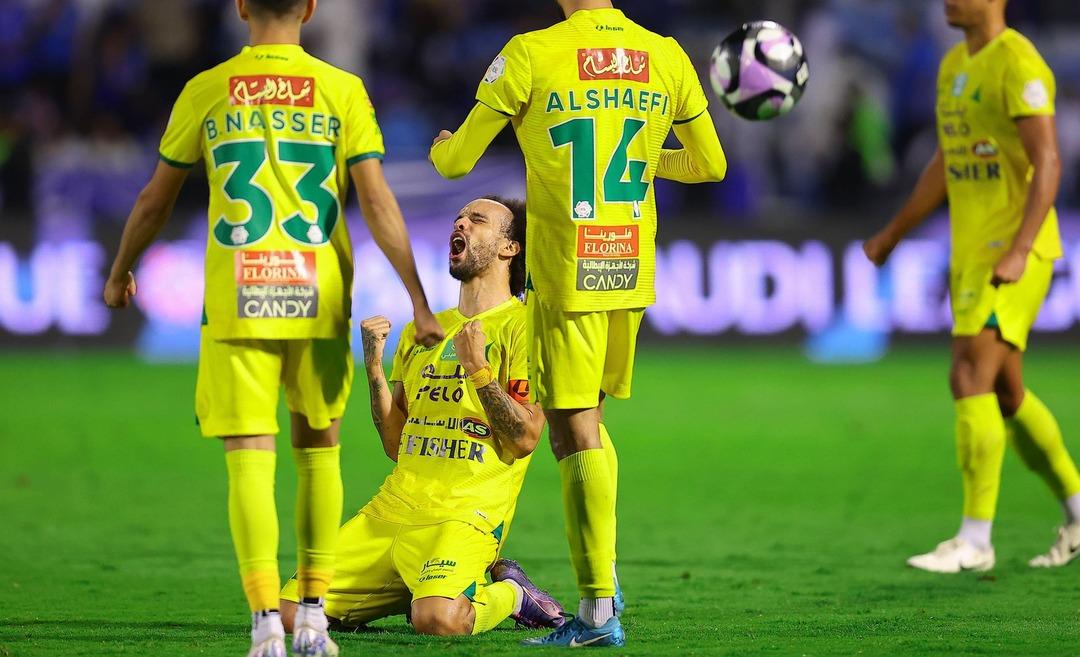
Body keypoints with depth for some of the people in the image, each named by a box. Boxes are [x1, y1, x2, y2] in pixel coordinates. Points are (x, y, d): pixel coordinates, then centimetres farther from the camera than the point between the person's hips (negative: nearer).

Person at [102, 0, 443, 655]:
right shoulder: (342, 91, 1)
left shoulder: (206, 92, 3)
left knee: (251, 459, -2)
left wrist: (120, 274, 28)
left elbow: (155, 201, 11)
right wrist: (420, 301, -1)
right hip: (318, 302, 1)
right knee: (319, 449, 16)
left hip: (236, 305, -1)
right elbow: (378, 202, -4)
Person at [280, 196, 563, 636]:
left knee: (440, 620, -34)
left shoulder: (521, 327, -2)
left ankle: (508, 593, 1)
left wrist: (478, 368, -17)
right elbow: (394, 444, 16)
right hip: (394, 504, 7)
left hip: (466, 513, -6)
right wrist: (374, 366, 4)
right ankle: (427, 588, 14)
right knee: (290, 612, -4)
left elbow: (524, 439, -11)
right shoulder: (422, 331, 19)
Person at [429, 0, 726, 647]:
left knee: (575, 432, -1)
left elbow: (457, 161, -2)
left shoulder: (531, 55, -10)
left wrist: (441, 148, 22)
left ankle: (600, 611, -2)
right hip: (633, 275, 5)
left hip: (564, 274, -5)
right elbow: (711, 164, 15)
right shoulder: (666, 57, 3)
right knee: (587, 418, 21)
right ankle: (605, 576, 15)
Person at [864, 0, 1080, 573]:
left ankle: (975, 541, -14)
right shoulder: (954, 65, 15)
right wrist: (893, 235, 25)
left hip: (1018, 253, -10)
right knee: (1005, 395, 13)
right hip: (972, 254, 10)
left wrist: (1018, 251, -31)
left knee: (969, 379, -16)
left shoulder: (1018, 64, -15)